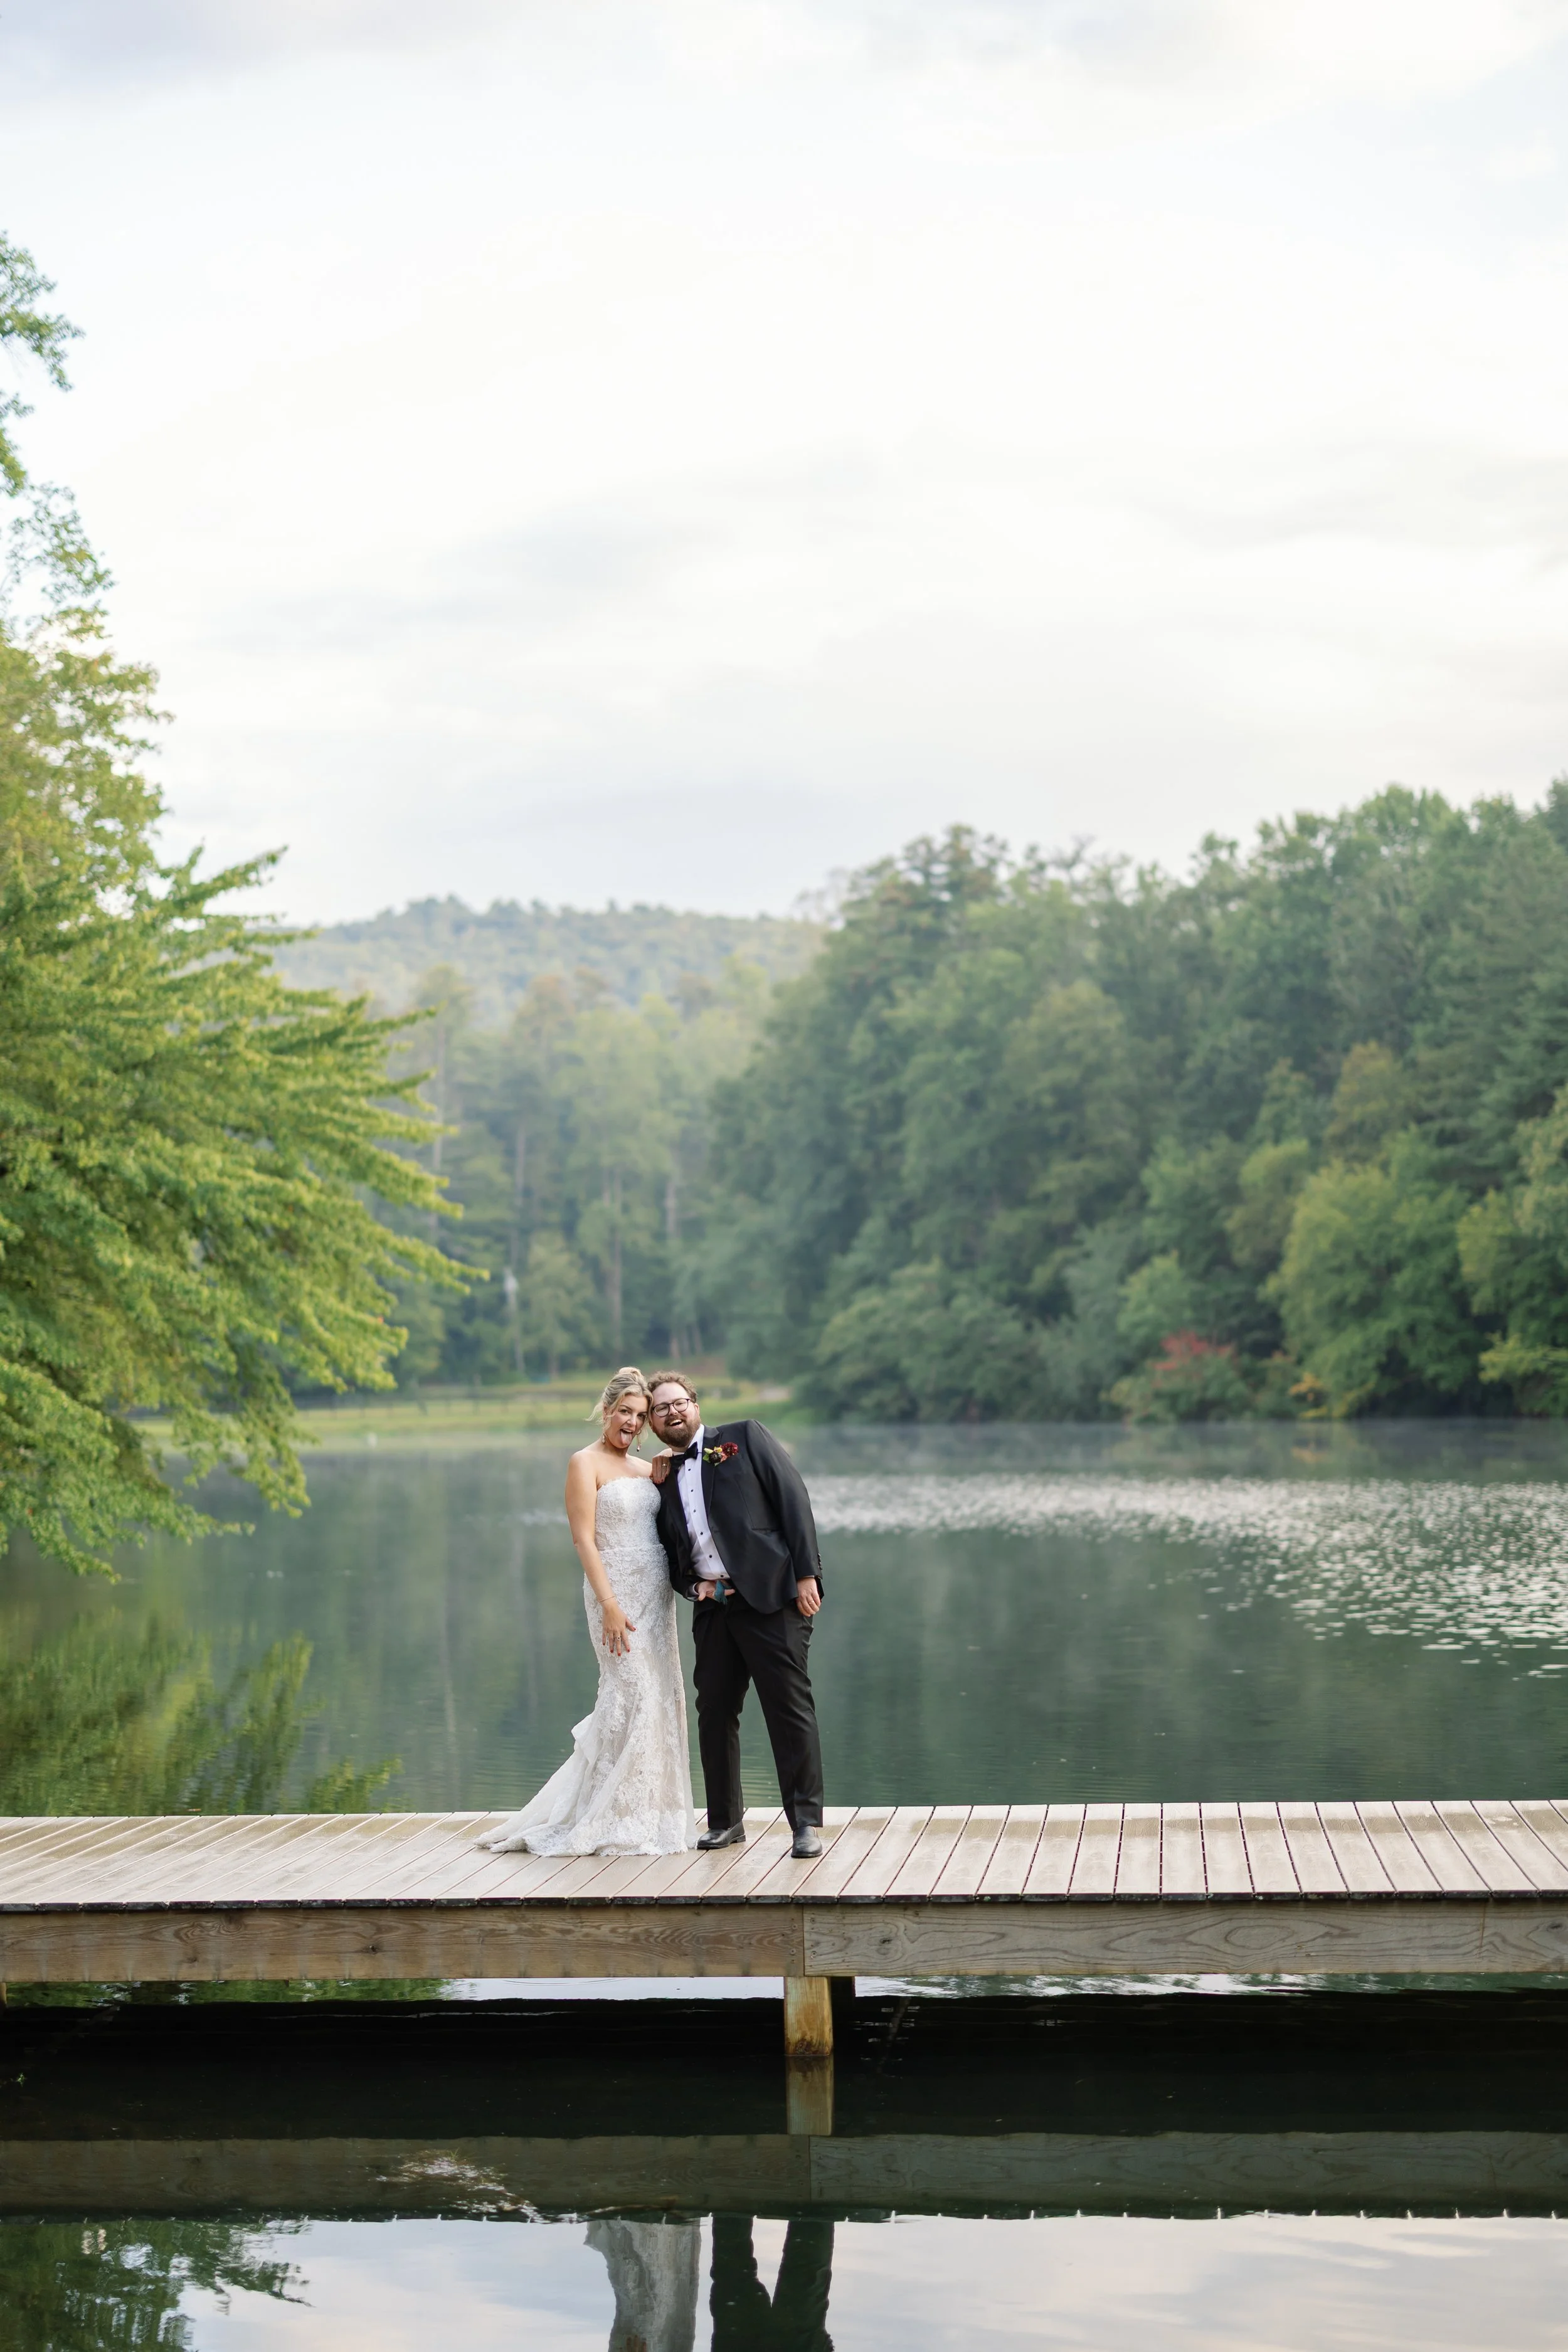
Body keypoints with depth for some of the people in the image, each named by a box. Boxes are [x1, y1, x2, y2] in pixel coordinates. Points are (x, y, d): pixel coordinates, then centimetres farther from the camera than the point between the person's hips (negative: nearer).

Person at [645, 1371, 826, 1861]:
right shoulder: (663, 1477, 17)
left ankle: (807, 1822, -1)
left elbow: (793, 1498, -3)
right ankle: (725, 1820, 20)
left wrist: (806, 1573, -11)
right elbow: (671, 1554, 22)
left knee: (790, 1709, -6)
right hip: (714, 1607, 5)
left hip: (772, 1597, -5)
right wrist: (692, 1585, 0)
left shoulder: (745, 1437, 4)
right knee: (714, 1711, 7)